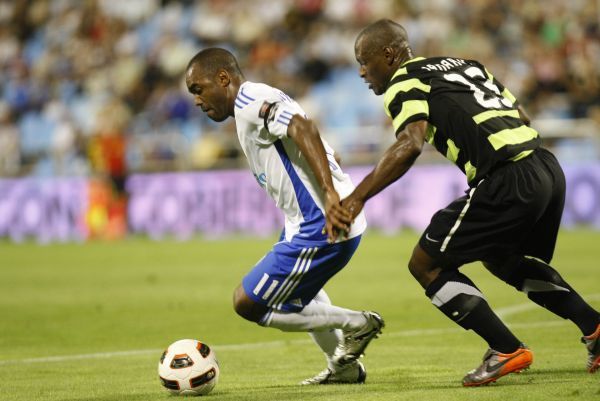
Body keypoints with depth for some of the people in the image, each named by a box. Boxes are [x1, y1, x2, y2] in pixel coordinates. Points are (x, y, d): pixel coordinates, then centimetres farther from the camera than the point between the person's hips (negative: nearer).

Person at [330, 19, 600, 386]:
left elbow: (410, 145, -18)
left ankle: (506, 351, 0)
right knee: (502, 258, 33)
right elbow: (522, 117, 23)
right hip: (548, 169, 9)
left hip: (507, 181, -9)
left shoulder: (404, 83, 0)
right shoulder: (464, 64, 25)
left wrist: (357, 197, -20)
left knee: (426, 264, 4)